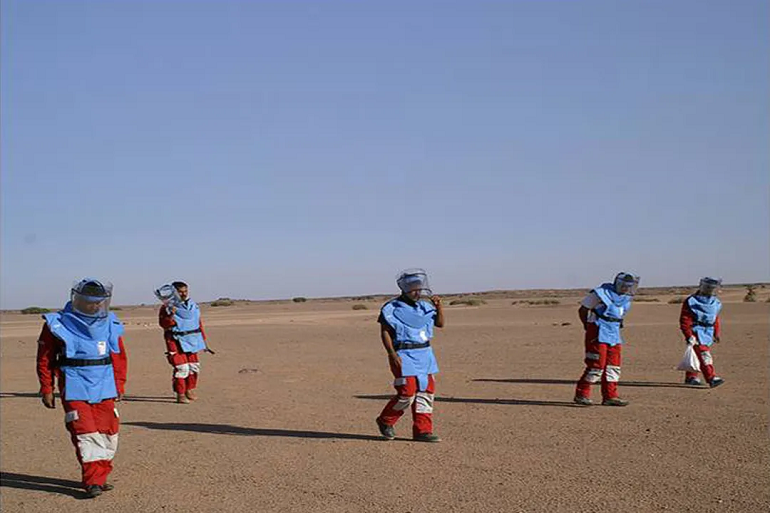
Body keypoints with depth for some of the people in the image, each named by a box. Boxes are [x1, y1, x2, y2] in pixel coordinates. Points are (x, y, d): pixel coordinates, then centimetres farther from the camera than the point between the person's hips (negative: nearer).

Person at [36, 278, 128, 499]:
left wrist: (120, 384, 14)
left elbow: (120, 357, 17)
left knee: (108, 434, 5)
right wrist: (46, 389, 2)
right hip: (75, 390, -4)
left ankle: (100, 478, 18)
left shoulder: (110, 324, 9)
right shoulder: (57, 325, -3)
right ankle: (92, 481, -6)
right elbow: (45, 359, 2)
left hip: (105, 388, 4)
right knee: (85, 434, -11)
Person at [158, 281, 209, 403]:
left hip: (192, 341, 7)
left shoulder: (193, 306, 13)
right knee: (181, 368, -13)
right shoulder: (168, 307, -6)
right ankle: (180, 395, -6)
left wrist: (203, 338, 20)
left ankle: (189, 390, 29)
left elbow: (199, 322, 20)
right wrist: (171, 315, -32)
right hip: (176, 341, -7)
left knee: (194, 366, 12)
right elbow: (163, 323, -15)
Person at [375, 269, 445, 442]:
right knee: (407, 393, -10)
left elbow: (440, 323, 14)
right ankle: (385, 421, 12)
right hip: (403, 356, -7)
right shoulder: (391, 308, -6)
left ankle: (422, 431, 10)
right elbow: (385, 332, -9)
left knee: (426, 392, 4)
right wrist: (393, 354, -18)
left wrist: (439, 307, -3)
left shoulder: (424, 307, 12)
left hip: (424, 354, 7)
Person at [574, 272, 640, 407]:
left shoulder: (626, 298, 9)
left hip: (614, 335, 8)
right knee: (596, 365, -8)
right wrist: (589, 327, 1)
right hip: (598, 335, -8)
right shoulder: (601, 293, -12)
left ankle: (610, 396, 13)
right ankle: (581, 394, 3)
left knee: (613, 366, 7)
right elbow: (583, 310, -5)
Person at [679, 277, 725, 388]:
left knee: (697, 355, 13)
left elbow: (716, 319, 23)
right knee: (704, 355, -15)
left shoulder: (715, 303, 10)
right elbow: (684, 320, -12)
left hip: (708, 333, 7)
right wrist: (689, 336, -17)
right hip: (696, 332, -7)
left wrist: (716, 333, 20)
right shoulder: (691, 302, -11)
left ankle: (690, 377, 25)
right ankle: (712, 378, -21)